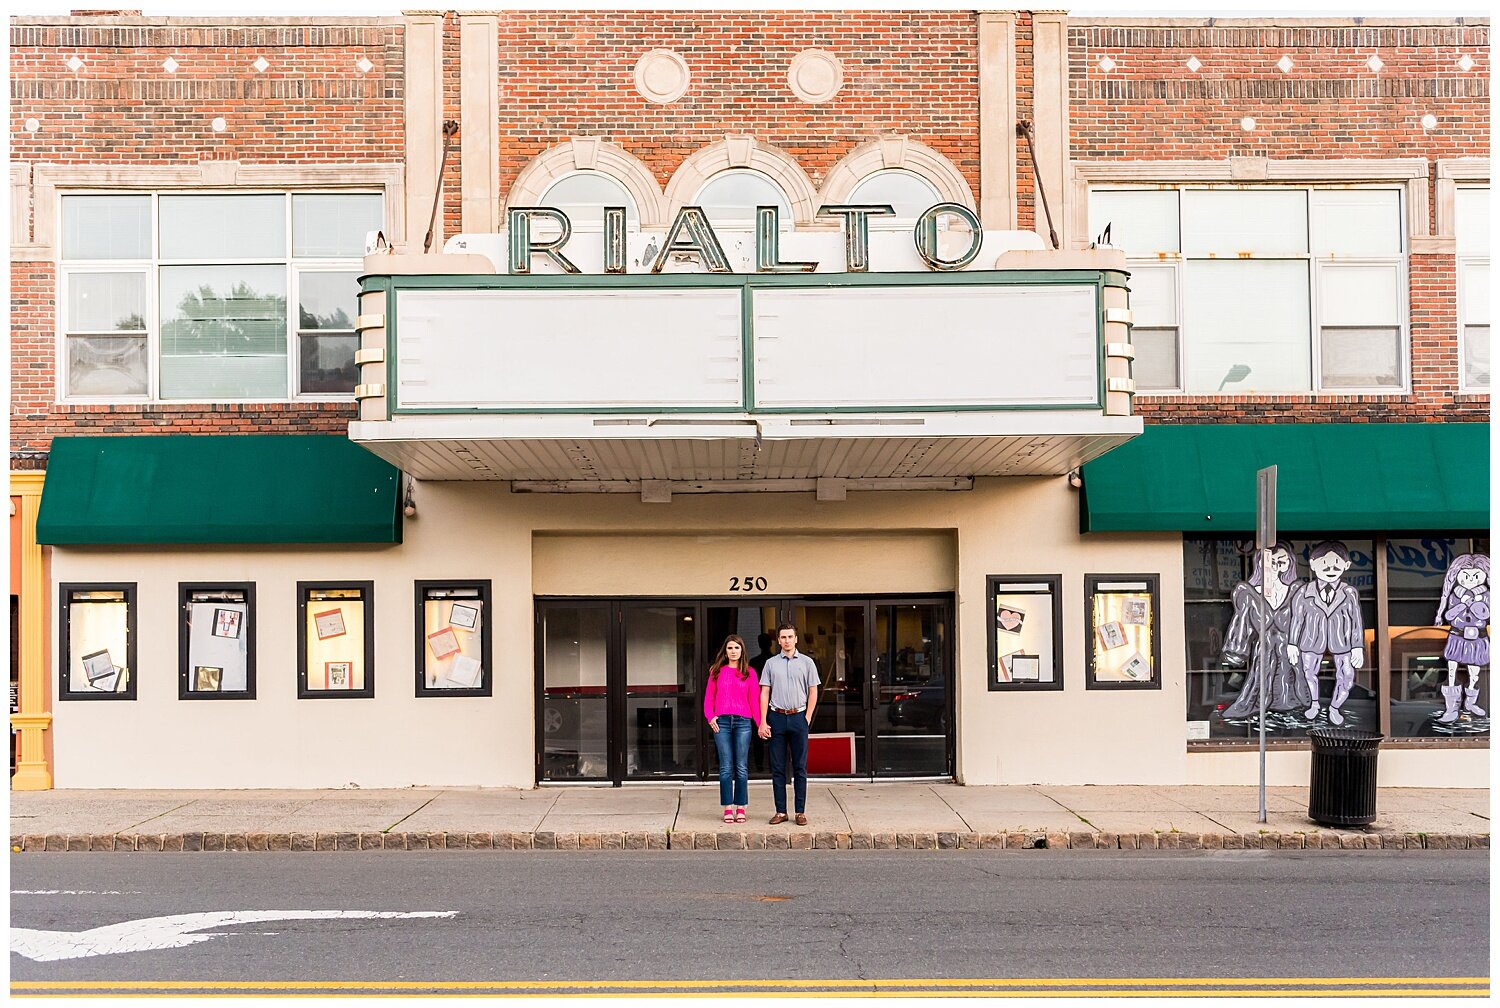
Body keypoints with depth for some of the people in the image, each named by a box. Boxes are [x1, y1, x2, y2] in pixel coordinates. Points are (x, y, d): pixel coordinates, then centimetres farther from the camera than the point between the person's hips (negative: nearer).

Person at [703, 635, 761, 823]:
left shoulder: (749, 672, 10)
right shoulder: (717, 671, 12)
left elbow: (754, 699, 7)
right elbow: (709, 697, 12)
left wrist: (760, 722, -2)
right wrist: (710, 716, -4)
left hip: (743, 722, 0)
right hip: (721, 722, 0)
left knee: (741, 767, 0)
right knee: (726, 767, 0)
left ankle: (740, 808, 6)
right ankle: (728, 808, 4)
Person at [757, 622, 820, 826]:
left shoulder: (807, 662, 5)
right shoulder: (771, 663, 7)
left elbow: (813, 692, 5)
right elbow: (764, 693, 6)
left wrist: (807, 718, -3)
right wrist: (763, 722, -2)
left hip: (798, 717, -1)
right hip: (777, 717, 1)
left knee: (800, 768, 1)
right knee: (777, 768, 3)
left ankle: (800, 811, 6)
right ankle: (780, 811, 8)